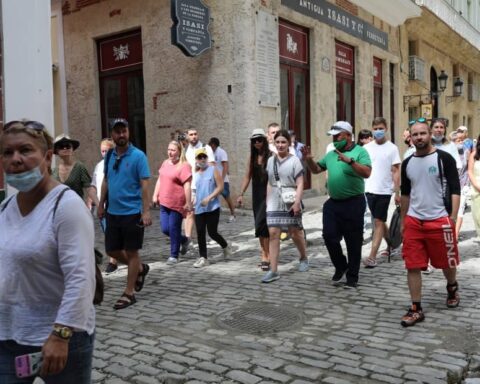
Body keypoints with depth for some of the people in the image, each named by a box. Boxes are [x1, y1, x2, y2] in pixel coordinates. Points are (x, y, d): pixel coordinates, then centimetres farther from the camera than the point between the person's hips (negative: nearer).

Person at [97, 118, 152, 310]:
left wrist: (146, 211, -20)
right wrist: (101, 204, 17)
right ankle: (140, 268, 36)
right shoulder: (109, 156, 6)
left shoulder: (138, 156, -10)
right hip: (112, 212, 6)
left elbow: (144, 185, -14)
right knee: (112, 250, 12)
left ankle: (129, 293, 16)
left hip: (132, 212, -6)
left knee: (131, 251, 4)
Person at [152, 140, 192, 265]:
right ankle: (183, 240, 33)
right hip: (164, 203, 7)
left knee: (174, 229, 0)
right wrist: (155, 195, 13)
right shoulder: (165, 163, 11)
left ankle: (174, 256, 15)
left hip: (177, 204, -7)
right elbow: (160, 180, 18)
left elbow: (187, 186, -17)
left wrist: (188, 203, -19)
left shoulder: (184, 166, -13)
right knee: (165, 229, 7)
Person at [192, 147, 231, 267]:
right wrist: (194, 202, 17)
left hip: (212, 207, -5)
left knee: (212, 232, -2)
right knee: (200, 233, 2)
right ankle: (203, 258, 12)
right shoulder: (196, 174, 11)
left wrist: (209, 198, -18)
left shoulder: (213, 170, -4)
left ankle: (225, 247, 26)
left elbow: (220, 187, -9)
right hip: (199, 209, 5)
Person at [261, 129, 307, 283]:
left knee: (295, 233, 10)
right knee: (273, 233, -6)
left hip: (291, 203, -3)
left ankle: (304, 258, 38)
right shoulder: (271, 160, 9)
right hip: (274, 204, 3)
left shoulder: (294, 160, -5)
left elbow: (300, 184, -10)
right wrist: (267, 202, 11)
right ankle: (273, 271, -4)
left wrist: (297, 202, -19)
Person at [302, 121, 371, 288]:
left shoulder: (360, 152, -6)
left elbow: (367, 173, -20)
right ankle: (340, 266, 29)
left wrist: (350, 161, -29)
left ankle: (352, 277, 18)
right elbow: (316, 169, 21)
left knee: (353, 241, 4)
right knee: (329, 236, 4)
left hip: (353, 203, -5)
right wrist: (309, 160, 3)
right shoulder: (331, 154, 12)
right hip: (333, 203, 6)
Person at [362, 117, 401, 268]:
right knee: (380, 221, 16)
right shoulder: (367, 147, 6)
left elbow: (396, 172, -4)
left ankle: (372, 257, -6)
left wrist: (397, 192, -8)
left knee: (378, 223, -5)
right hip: (369, 190, 4)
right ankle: (391, 245, 37)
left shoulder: (392, 148, -4)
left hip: (384, 191, -4)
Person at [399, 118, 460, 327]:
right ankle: (416, 309, 10)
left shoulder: (444, 158, -6)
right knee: (412, 266, 1)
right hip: (413, 221, 4)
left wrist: (452, 218, -14)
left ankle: (452, 289, 44)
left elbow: (455, 190, -7)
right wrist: (402, 221, 17)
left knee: (447, 262, 14)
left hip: (439, 220, -3)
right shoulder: (407, 163, 8)